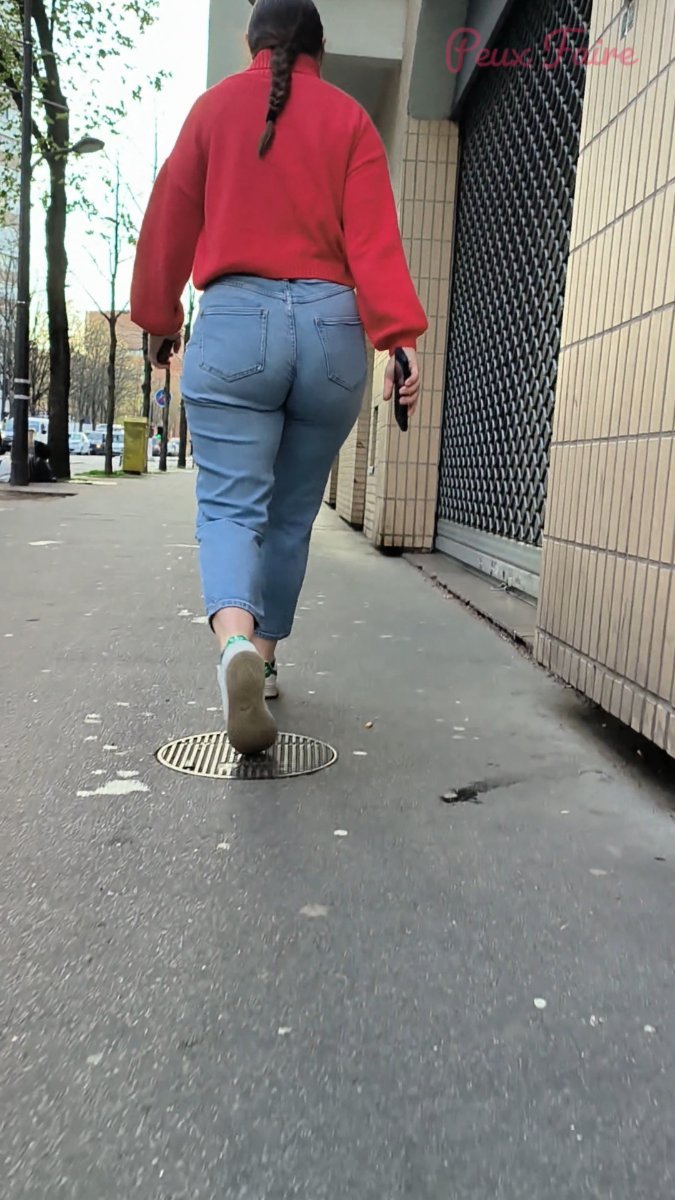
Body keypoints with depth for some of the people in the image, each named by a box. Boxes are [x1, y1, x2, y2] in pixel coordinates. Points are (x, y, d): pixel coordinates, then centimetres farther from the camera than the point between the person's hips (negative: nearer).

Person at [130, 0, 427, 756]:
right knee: (292, 512, 12)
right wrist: (398, 338, -12)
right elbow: (374, 235, -3)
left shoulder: (215, 105, 12)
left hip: (234, 319, -1)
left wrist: (159, 319, 21)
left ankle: (236, 642, -33)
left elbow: (169, 221, 11)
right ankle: (263, 659, 22)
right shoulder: (349, 118, 10)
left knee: (231, 503, -5)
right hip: (330, 326, 2)